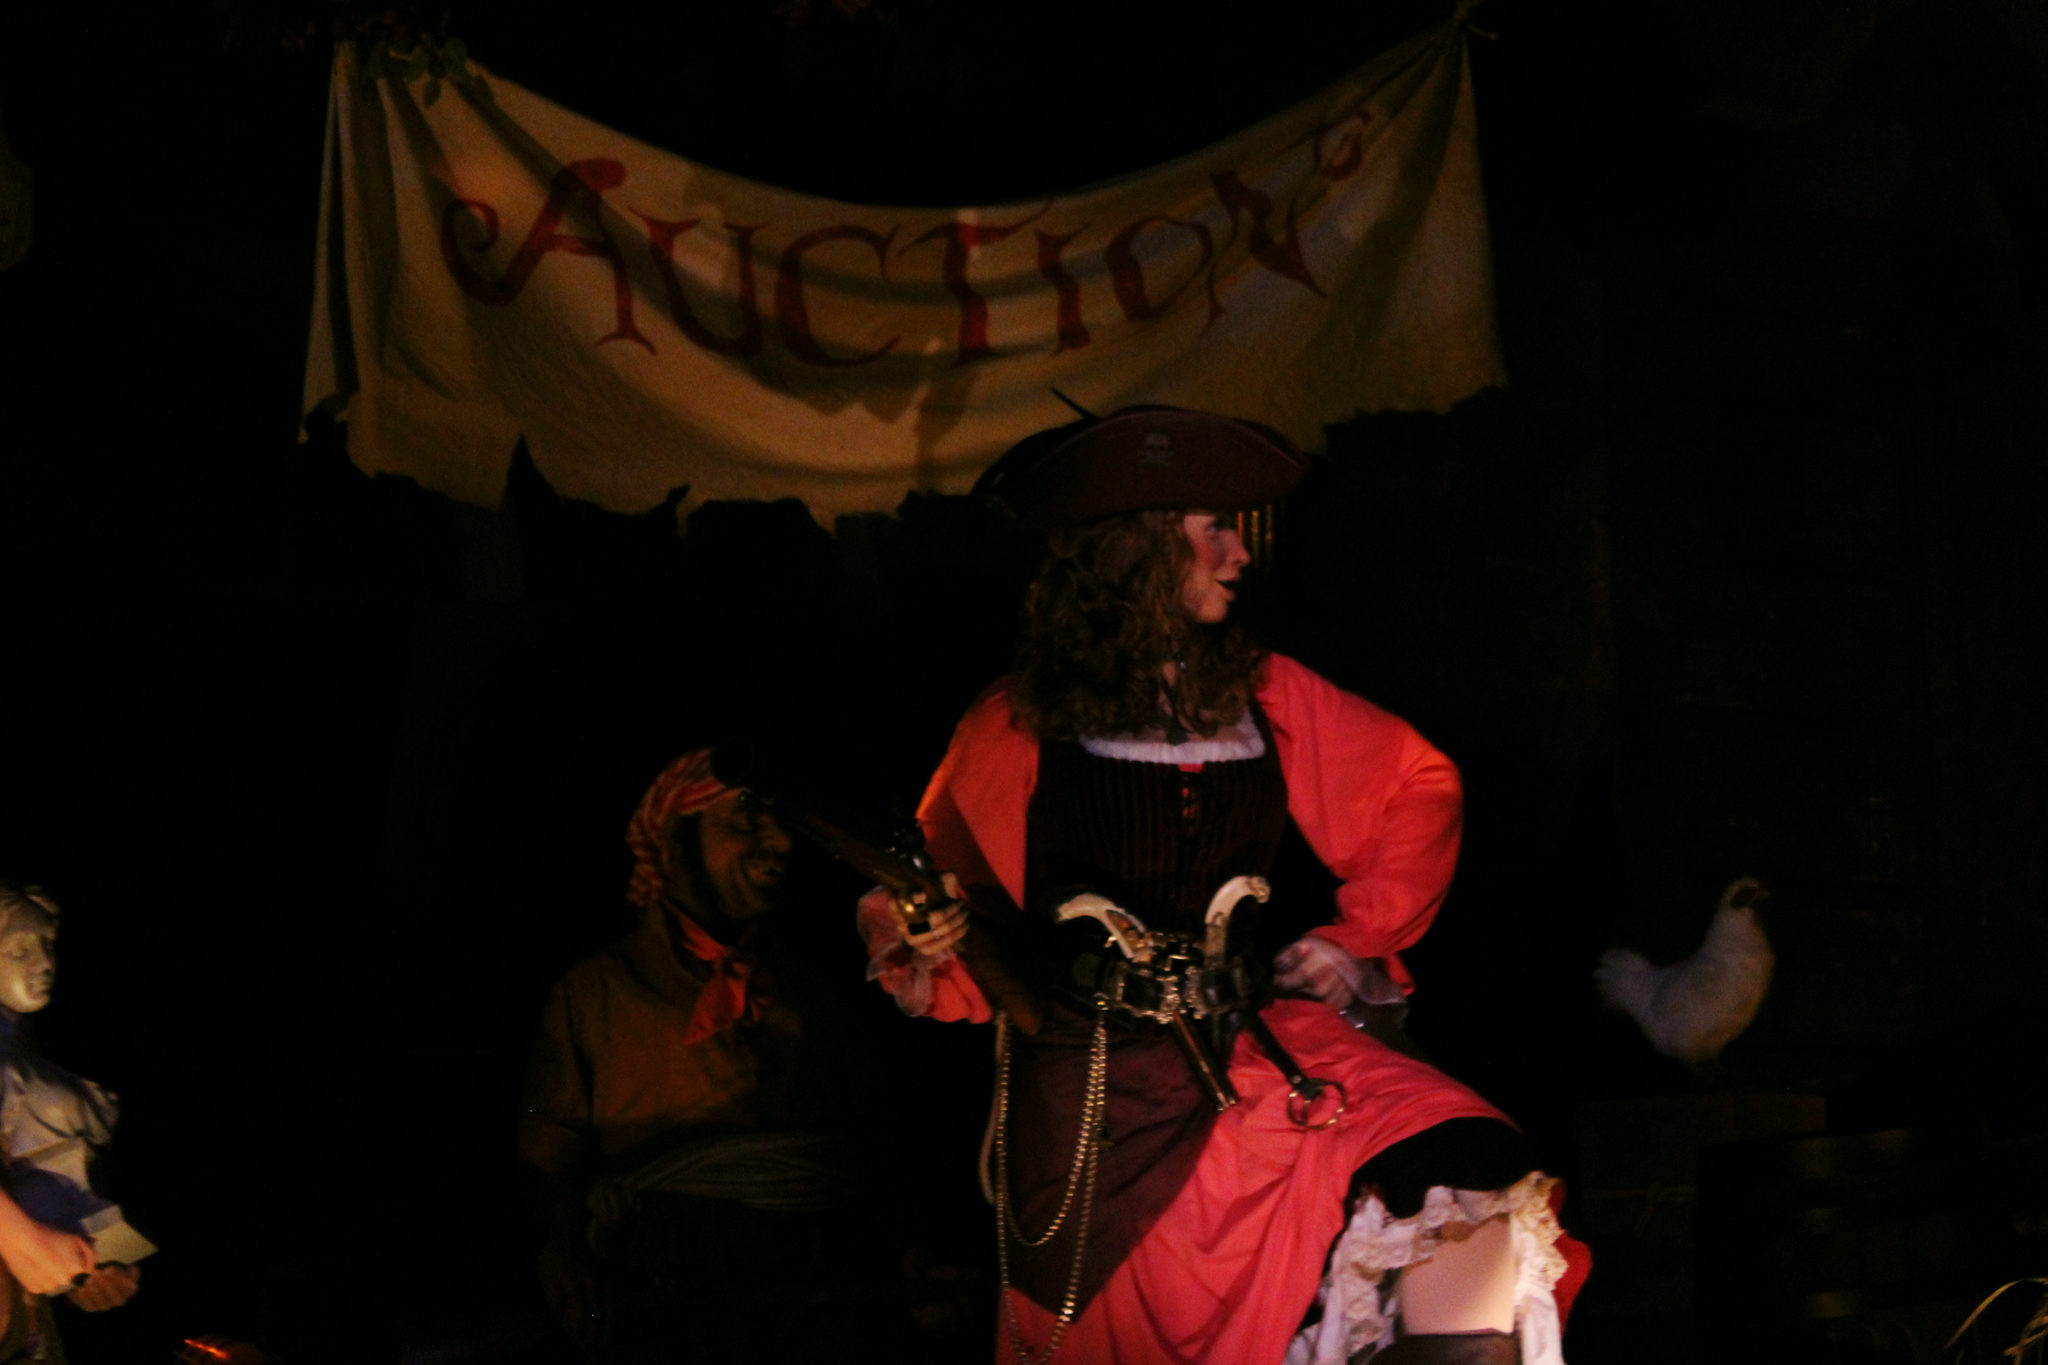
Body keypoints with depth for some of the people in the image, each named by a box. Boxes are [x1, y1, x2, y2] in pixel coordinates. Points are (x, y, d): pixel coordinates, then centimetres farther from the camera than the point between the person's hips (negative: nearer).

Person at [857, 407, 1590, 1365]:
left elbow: (1420, 785, 19)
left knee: (1464, 1197, -23)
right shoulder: (1020, 728, -3)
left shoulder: (1262, 693, 6)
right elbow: (966, 916, 5)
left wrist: (1362, 936, 13)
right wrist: (915, 949, -16)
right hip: (1093, 1085, -2)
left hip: (1255, 1050, 3)